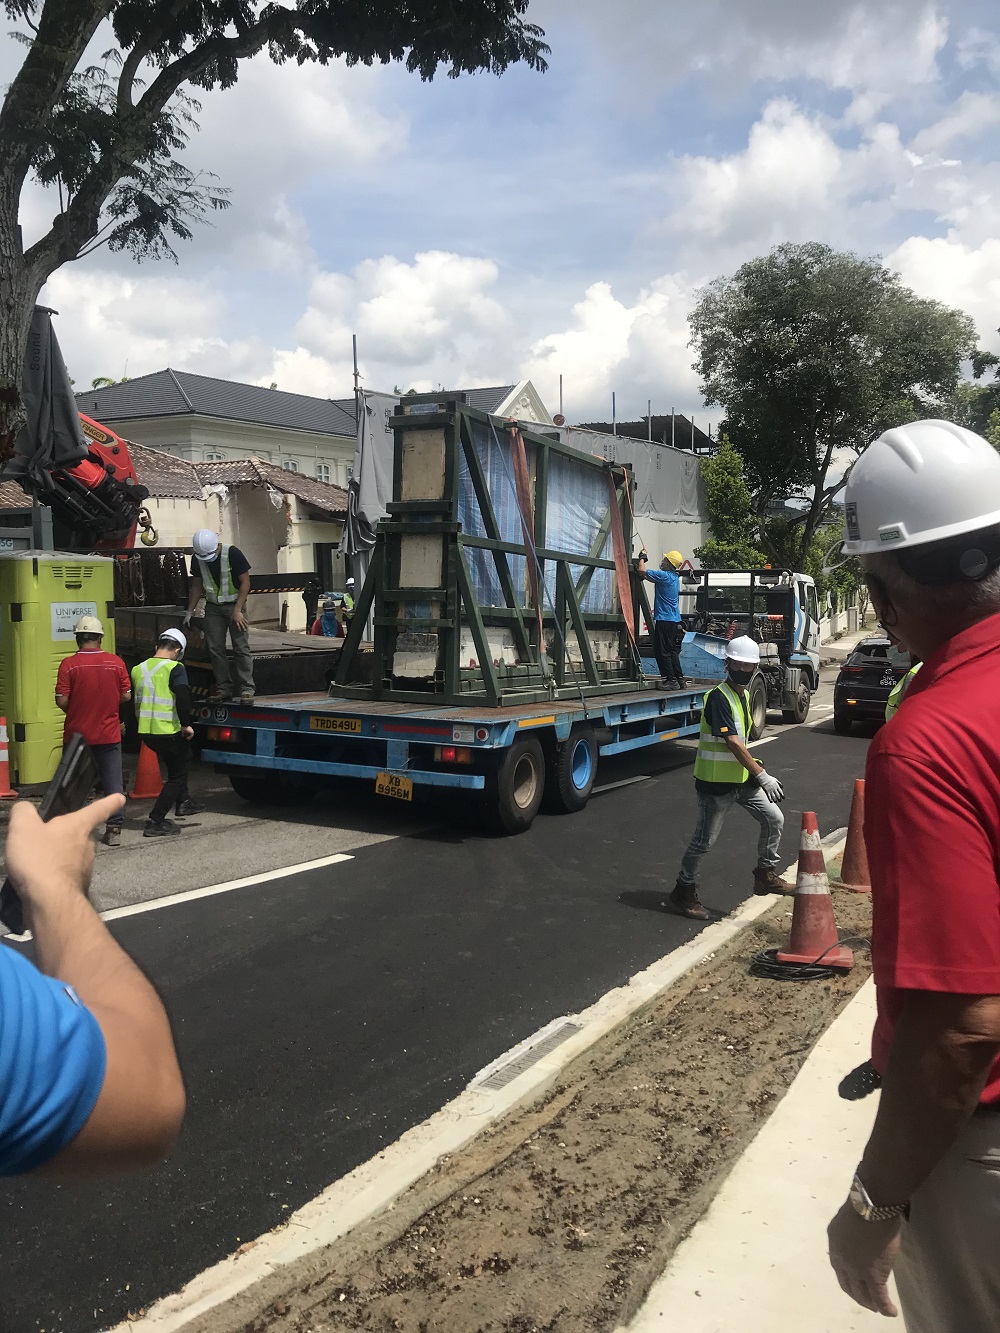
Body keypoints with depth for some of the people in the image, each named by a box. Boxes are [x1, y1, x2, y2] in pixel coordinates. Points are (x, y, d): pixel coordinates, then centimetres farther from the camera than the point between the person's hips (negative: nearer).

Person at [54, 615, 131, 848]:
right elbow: (126, 696, 0)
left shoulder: (69, 664, -11)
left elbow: (61, 700, -12)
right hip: (109, 734, 1)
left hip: (77, 734, -1)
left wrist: (75, 712, 8)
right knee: (113, 783, 8)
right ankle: (114, 829, 7)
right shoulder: (116, 663, -4)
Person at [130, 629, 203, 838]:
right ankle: (155, 822, 2)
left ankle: (182, 803, 33)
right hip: (168, 732, -7)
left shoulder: (138, 669, 9)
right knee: (176, 776, 7)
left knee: (182, 756, 29)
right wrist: (186, 724, -17)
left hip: (145, 732, 7)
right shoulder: (174, 668, -12)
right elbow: (183, 696, -24)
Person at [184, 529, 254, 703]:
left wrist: (237, 610, -18)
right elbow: (197, 586, 12)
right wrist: (189, 612, 9)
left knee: (241, 648, -9)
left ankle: (247, 689, -7)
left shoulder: (232, 554, -16)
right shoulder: (197, 560, 0)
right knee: (215, 648, 0)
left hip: (234, 605, -5)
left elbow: (245, 582, -13)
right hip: (213, 607, 5)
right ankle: (224, 688, 8)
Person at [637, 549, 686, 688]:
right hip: (675, 620, 9)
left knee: (662, 651, -4)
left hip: (664, 620, -9)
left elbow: (642, 571, -12)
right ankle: (680, 680, 13)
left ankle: (671, 681, -4)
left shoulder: (664, 576, -16)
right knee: (672, 651, 12)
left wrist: (642, 559, 6)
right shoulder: (675, 577, 12)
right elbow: (651, 576, 27)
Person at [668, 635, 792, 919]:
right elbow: (732, 742, -24)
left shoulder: (743, 695, 9)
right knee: (705, 840, 1)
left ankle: (765, 875, 22)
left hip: (741, 779, 9)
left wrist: (754, 767, 13)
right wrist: (763, 776, -24)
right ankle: (684, 891, 16)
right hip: (716, 782, -8)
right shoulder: (718, 697, -20)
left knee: (774, 819, 6)